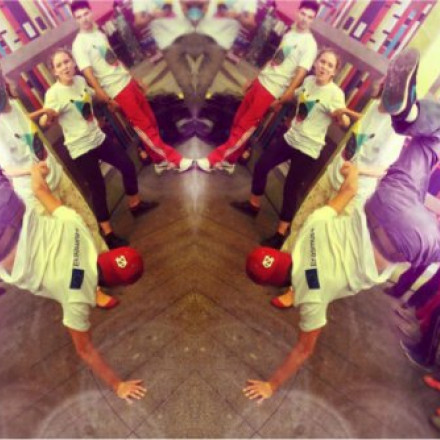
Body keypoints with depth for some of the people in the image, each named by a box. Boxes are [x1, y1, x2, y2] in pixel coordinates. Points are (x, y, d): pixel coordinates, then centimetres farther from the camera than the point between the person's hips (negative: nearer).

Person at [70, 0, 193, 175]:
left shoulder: (99, 33, 12)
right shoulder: (79, 45, -11)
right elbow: (89, 75, -15)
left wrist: (136, 78, 20)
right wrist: (107, 99, -19)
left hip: (128, 81, 8)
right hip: (117, 91, -8)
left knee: (151, 121, 10)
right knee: (144, 127, -2)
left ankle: (161, 160, 23)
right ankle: (174, 160, 5)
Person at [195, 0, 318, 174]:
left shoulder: (309, 44, -10)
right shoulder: (290, 33, 13)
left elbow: (300, 73, -16)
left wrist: (283, 98, -20)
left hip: (272, 90, -8)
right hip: (260, 81, 8)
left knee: (244, 127, -3)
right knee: (238, 120, 11)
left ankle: (214, 159, 6)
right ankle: (228, 161, 24)